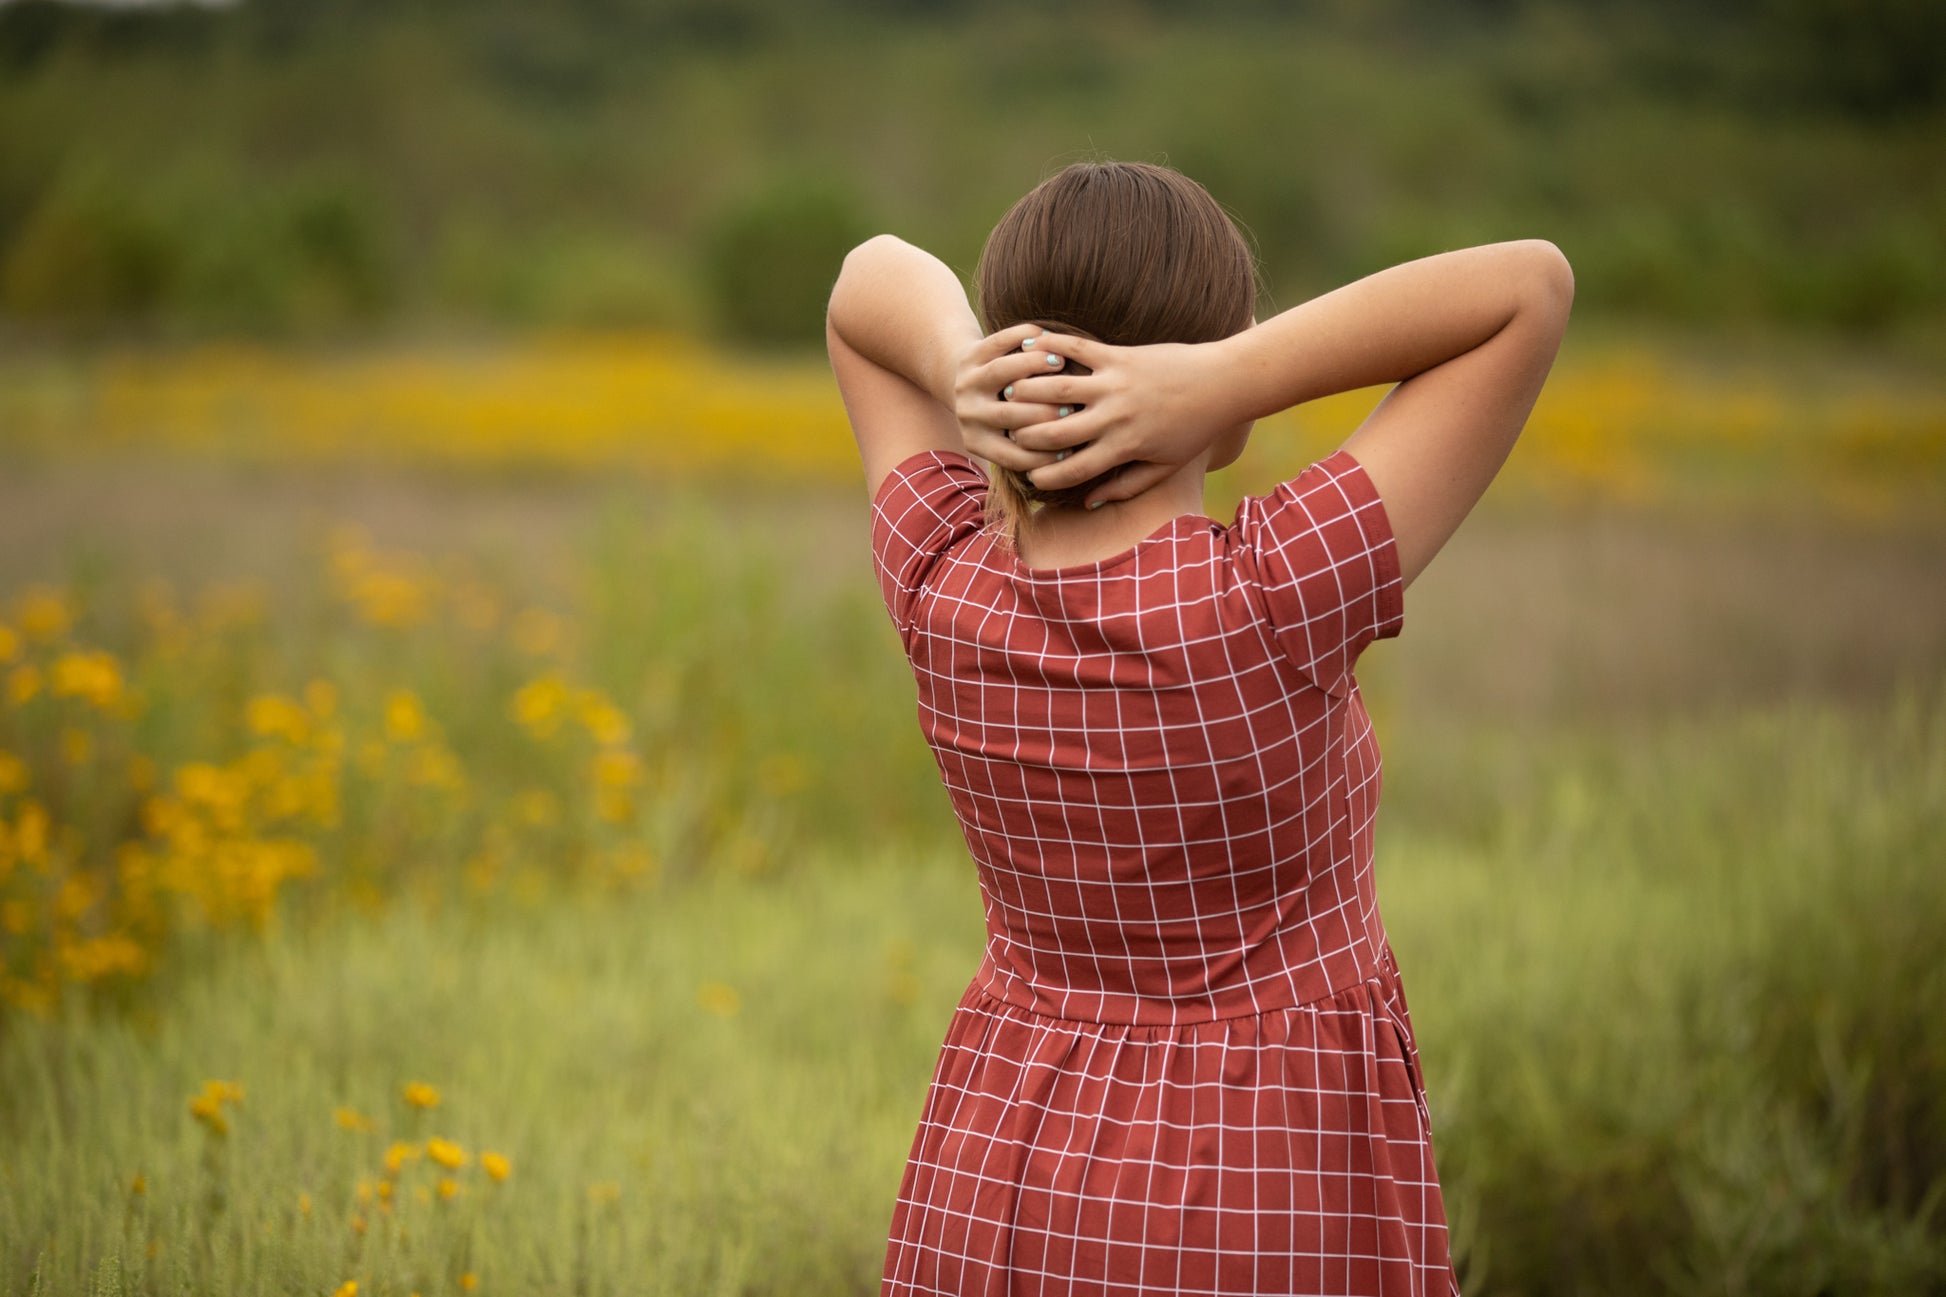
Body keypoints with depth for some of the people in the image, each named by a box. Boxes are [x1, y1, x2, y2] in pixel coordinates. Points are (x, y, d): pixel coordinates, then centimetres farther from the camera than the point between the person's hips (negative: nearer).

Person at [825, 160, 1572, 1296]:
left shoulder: (944, 589, -9)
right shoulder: (1273, 598, -21)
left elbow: (873, 283, 8)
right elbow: (1532, 285, -16)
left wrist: (957, 367, -14)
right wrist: (1231, 378, -24)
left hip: (999, 1203, 5)